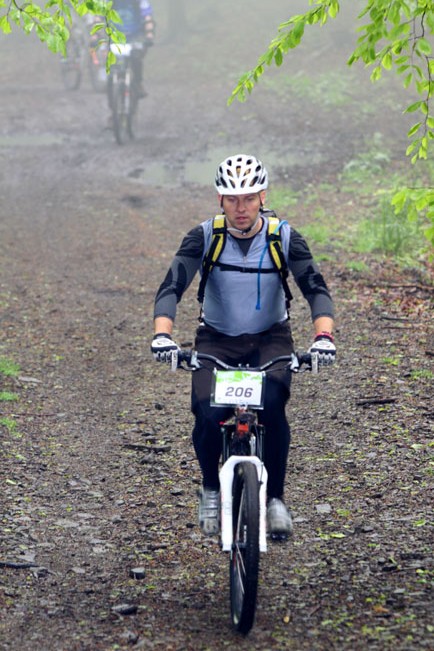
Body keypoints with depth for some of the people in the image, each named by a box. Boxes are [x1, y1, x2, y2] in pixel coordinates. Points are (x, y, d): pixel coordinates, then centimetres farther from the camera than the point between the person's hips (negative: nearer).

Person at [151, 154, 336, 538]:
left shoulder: (284, 237, -13)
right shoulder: (204, 238, -14)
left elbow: (316, 288, -20)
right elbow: (172, 286, -22)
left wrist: (324, 335, -39)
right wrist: (162, 334, -41)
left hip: (270, 339, 0)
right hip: (216, 340, 0)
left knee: (272, 406, -29)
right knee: (209, 416, -23)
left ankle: (275, 497, -9)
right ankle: (211, 489, 7)